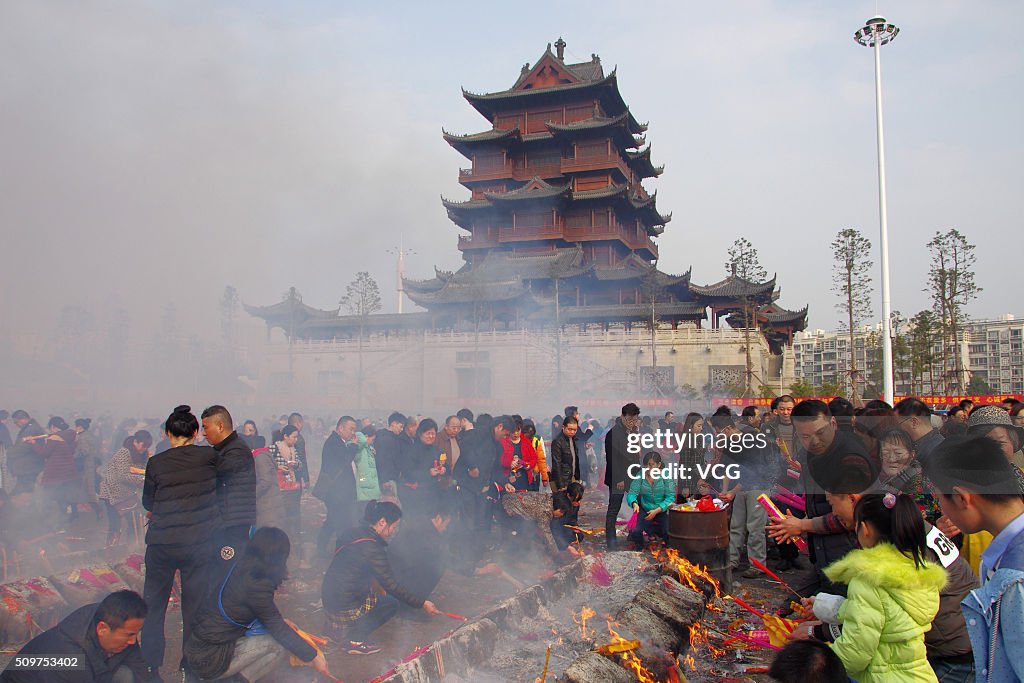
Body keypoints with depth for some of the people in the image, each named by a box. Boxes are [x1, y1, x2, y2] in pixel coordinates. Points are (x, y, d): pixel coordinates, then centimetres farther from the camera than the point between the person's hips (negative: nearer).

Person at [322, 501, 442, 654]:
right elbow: (391, 586, -20)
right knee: (391, 603, 9)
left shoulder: (352, 534, 4)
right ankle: (356, 640, -1)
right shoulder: (372, 548, -22)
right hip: (345, 606, -8)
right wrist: (421, 603, -14)